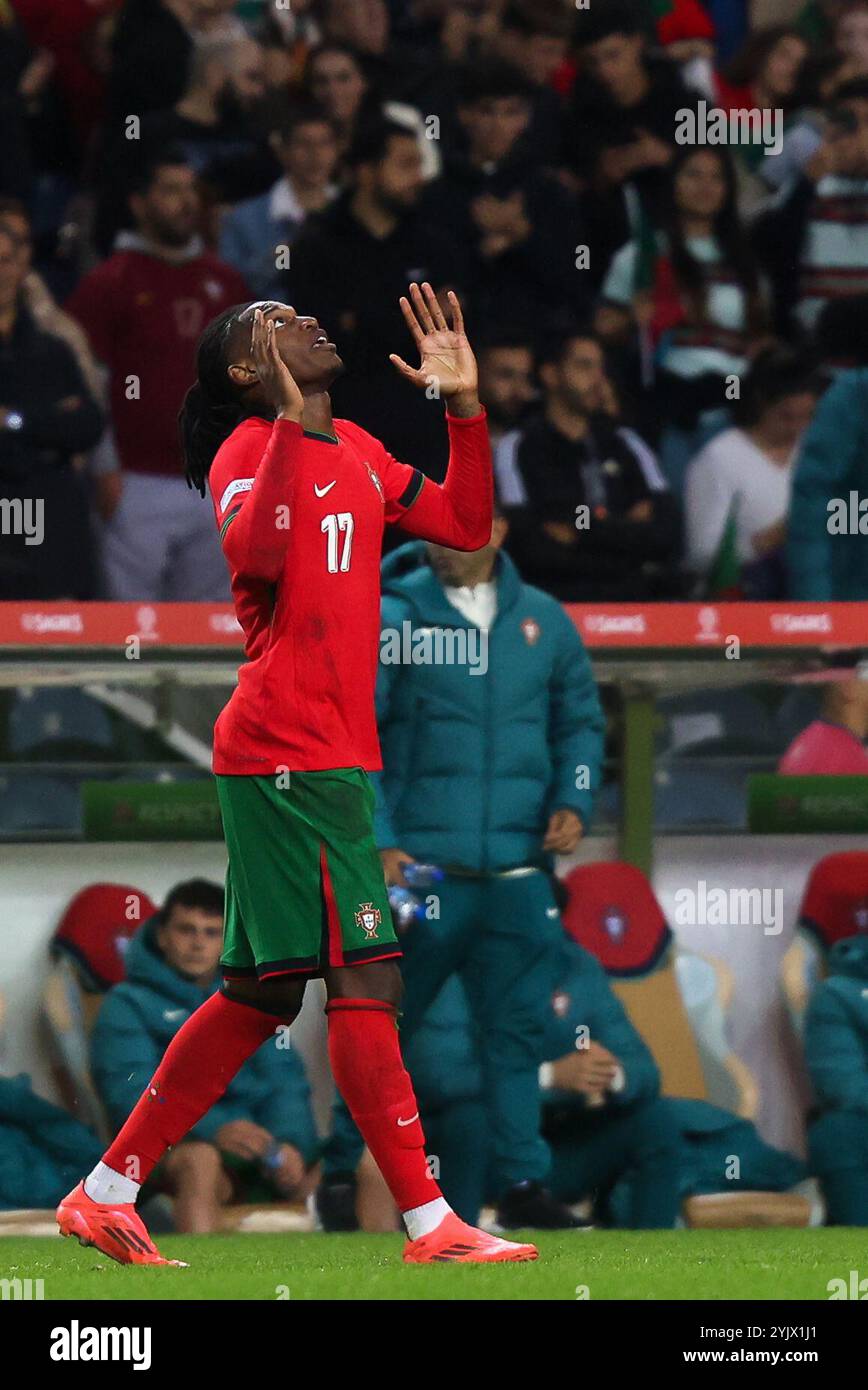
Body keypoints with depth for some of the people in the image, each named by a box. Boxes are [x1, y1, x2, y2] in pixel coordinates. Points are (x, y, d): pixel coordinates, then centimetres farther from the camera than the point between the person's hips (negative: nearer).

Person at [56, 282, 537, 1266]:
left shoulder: (356, 452, 18)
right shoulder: (249, 448, -7)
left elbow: (466, 525, 19)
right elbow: (254, 553, -26)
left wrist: (465, 406, 9)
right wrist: (291, 424, -31)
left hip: (330, 757, 9)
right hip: (290, 751, -9)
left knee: (262, 996, 11)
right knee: (366, 976, -11)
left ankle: (106, 1193, 16)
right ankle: (431, 1227, -11)